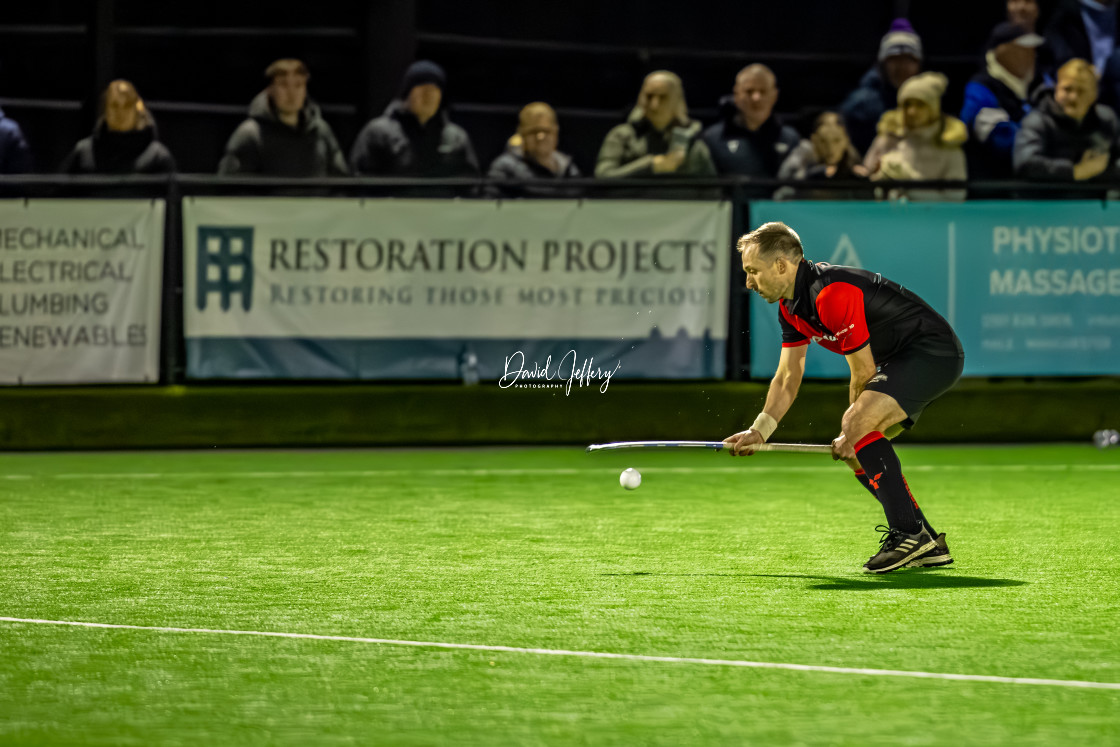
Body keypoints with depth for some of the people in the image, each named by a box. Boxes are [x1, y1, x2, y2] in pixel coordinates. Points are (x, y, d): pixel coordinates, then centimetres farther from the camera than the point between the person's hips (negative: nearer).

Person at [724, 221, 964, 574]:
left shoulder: (832, 294, -24)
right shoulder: (791, 307, 8)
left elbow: (864, 372, -17)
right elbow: (787, 379, 17)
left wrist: (851, 430, -6)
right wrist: (758, 431, 7)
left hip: (934, 351, -11)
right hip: (902, 361, 11)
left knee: (859, 426, -27)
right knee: (855, 450, 11)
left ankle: (908, 533, -27)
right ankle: (929, 544, 15)